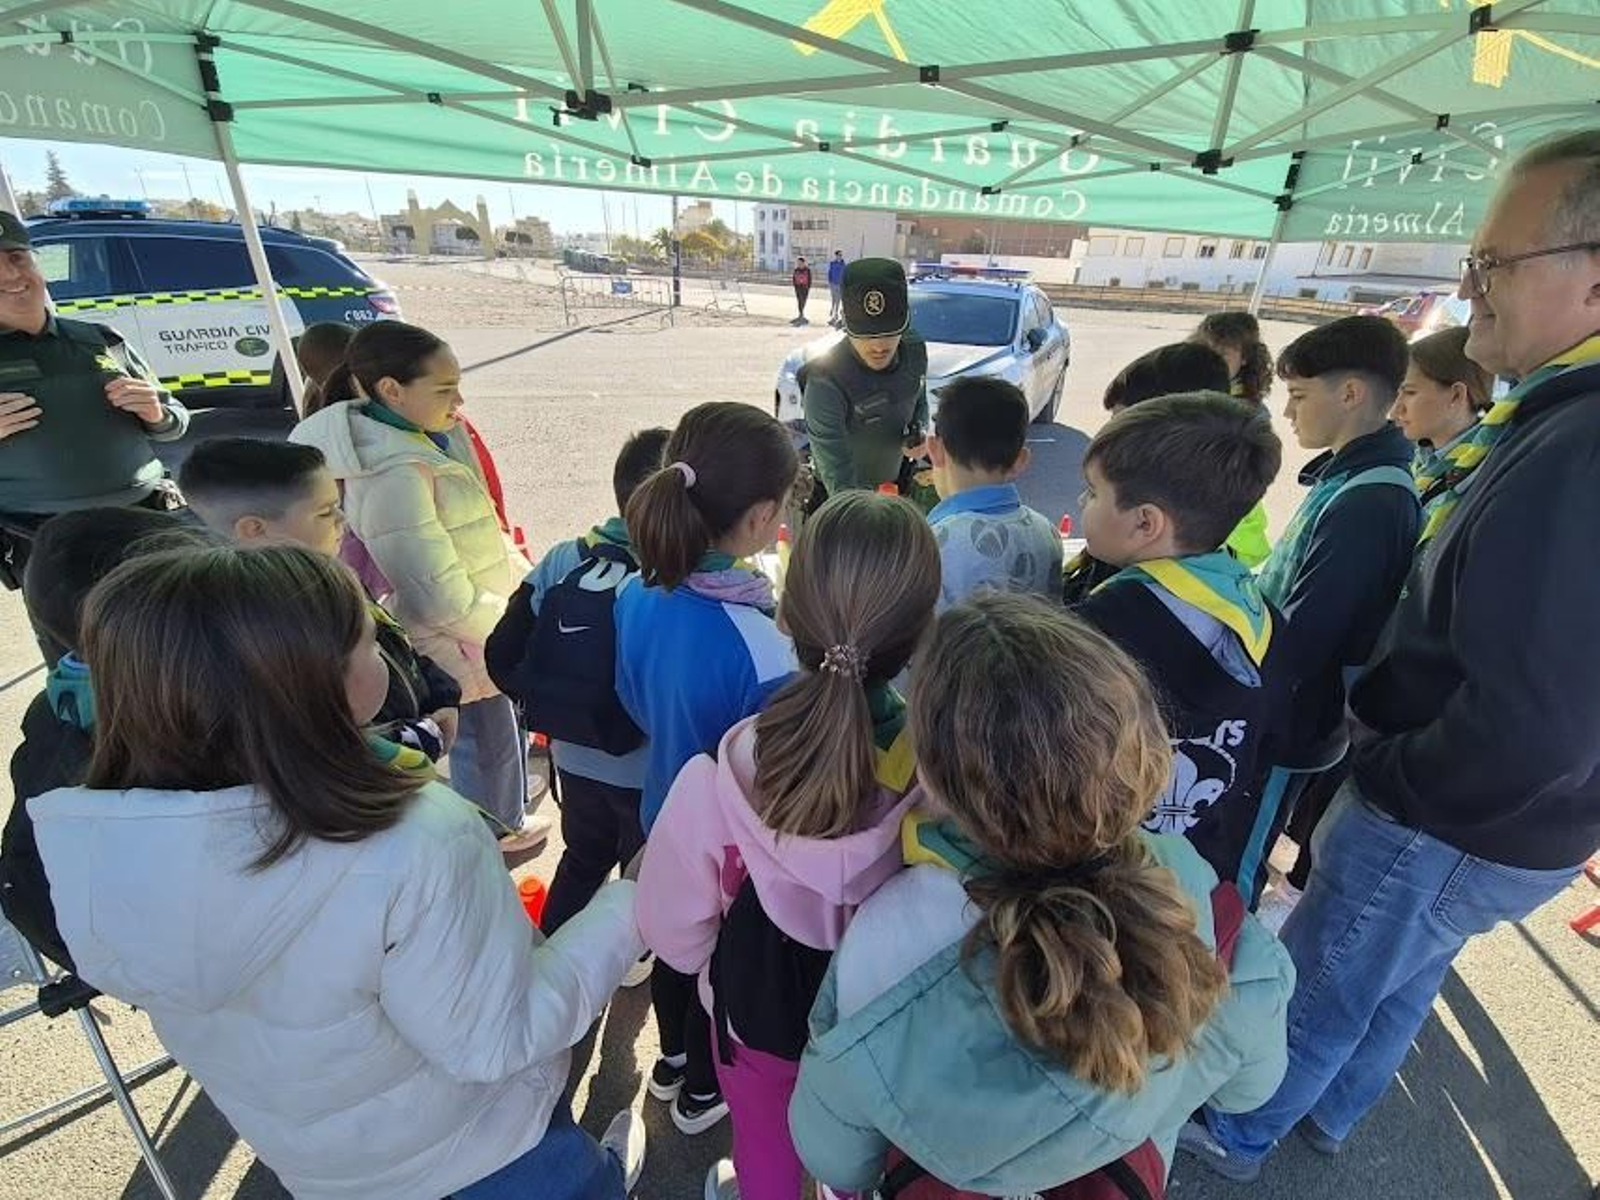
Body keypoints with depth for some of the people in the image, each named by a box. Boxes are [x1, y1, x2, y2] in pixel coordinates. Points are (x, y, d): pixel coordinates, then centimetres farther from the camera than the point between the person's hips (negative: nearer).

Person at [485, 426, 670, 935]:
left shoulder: (562, 560, -9)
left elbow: (501, 655, -5)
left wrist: (549, 707, 6)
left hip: (573, 759, 6)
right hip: (646, 772, -5)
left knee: (583, 860, 29)